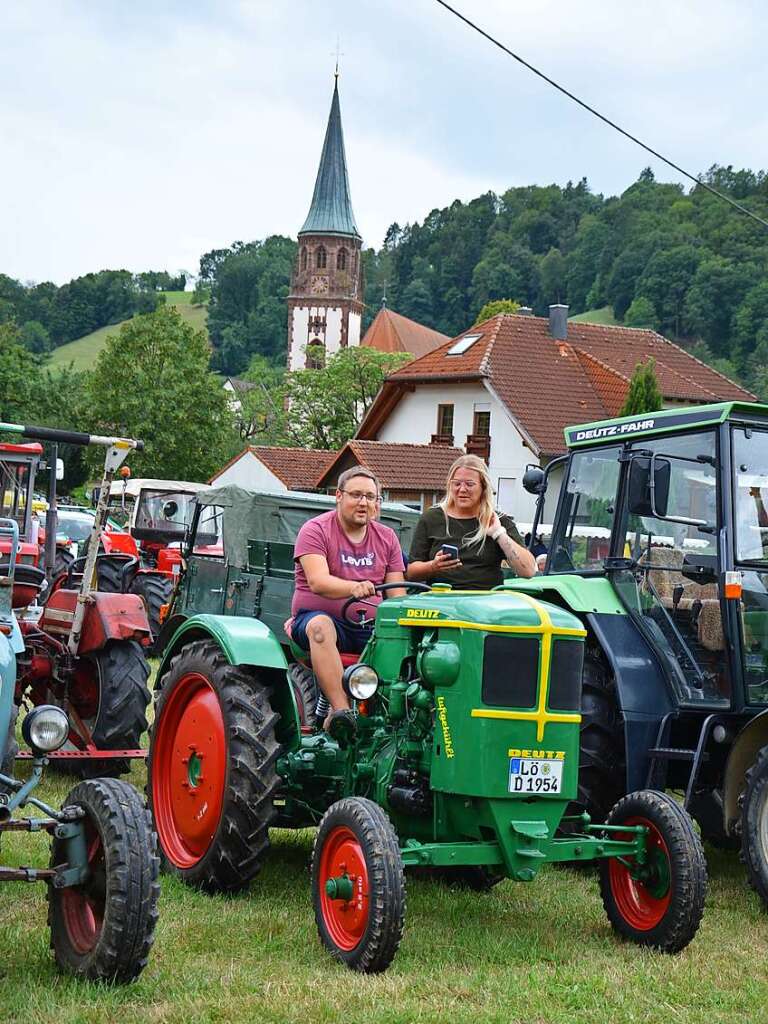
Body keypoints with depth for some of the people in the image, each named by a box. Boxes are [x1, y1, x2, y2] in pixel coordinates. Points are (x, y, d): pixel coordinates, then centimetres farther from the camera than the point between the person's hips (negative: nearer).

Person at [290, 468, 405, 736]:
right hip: (320, 615, -4)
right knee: (321, 627, -39)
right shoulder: (315, 530, -2)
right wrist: (353, 588, -39)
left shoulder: (387, 537, 14)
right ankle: (340, 709, -49)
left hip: (370, 627, 4)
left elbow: (397, 594, 9)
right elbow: (318, 582, -19)